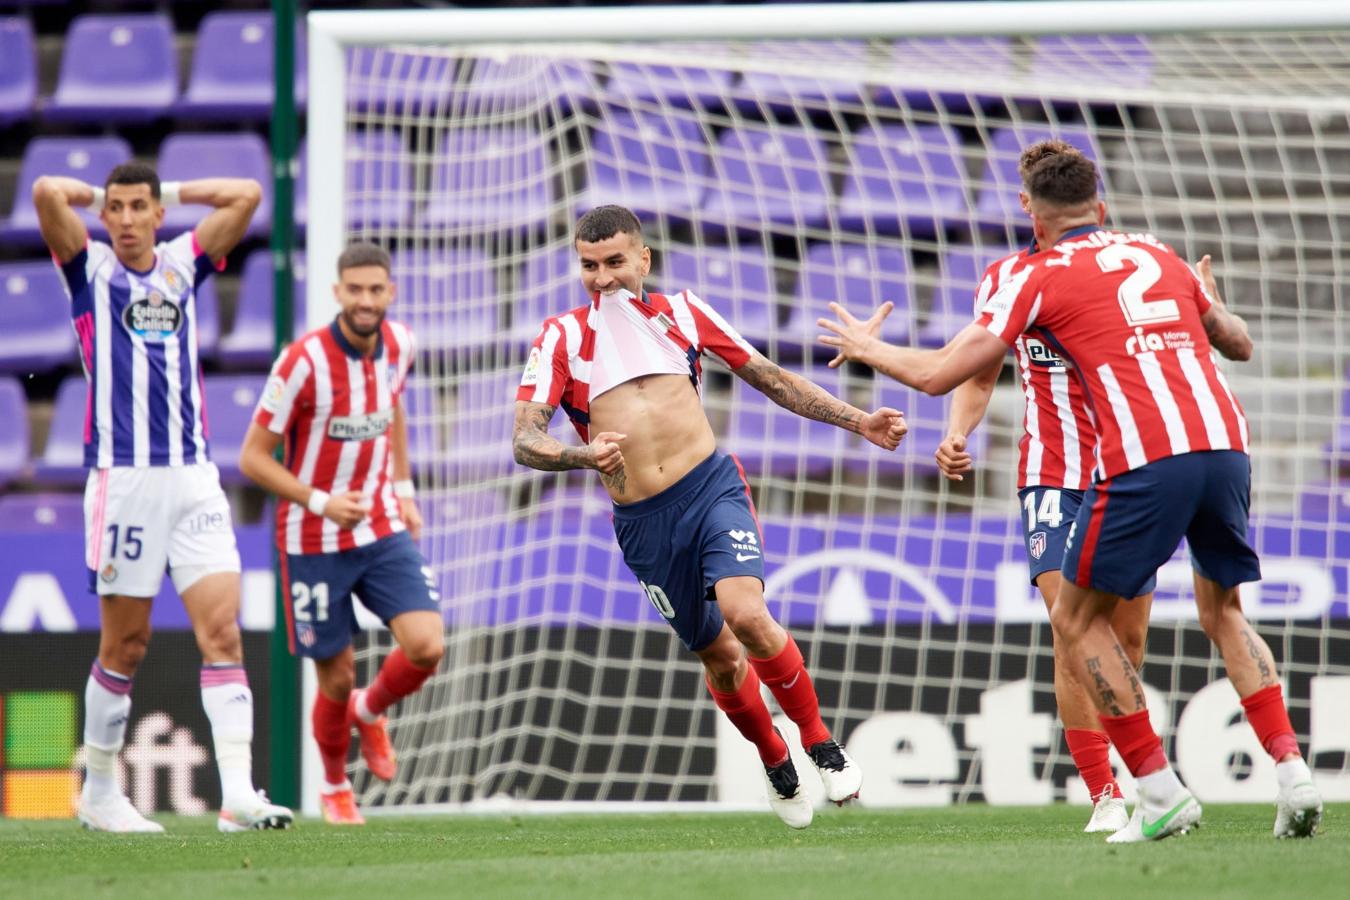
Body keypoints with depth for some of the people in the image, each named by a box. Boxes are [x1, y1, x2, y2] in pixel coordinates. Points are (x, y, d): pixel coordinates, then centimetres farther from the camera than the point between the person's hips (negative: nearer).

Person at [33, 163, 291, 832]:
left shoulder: (182, 264, 16)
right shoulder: (90, 268, 5)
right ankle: (98, 793, 17)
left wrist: (167, 191, 17)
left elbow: (246, 194, 14)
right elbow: (47, 193, -10)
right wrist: (96, 194, 9)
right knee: (124, 645, 2)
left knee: (222, 631, -9)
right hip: (121, 474, -3)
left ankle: (237, 795, -15)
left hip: (192, 473, 3)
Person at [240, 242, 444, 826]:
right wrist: (321, 502, -27)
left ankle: (371, 712, 20)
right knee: (337, 679, 4)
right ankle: (334, 786, 33)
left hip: (384, 530, 4)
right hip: (314, 542, -4)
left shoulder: (398, 345, -3)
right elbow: (253, 457, -15)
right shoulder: (305, 361, -21)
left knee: (427, 646, -14)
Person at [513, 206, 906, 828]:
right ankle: (776, 765, 34)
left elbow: (770, 378, 19)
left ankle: (820, 742, -5)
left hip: (711, 486, -1)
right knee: (718, 656, 8)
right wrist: (584, 455, -29)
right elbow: (525, 441, -8)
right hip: (641, 521, 1)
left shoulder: (679, 312, 10)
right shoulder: (561, 338, 4)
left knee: (746, 615, -24)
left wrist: (857, 421, 15)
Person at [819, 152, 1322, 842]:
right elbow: (1239, 343, 34)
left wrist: (868, 348, 25)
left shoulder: (1041, 275, 9)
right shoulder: (1158, 254, 23)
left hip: (1145, 458, -5)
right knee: (1222, 613, 23)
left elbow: (937, 375, 6)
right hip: (1224, 444, 5)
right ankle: (1292, 773, 5)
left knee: (1076, 622, 11)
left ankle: (1160, 792, 3)